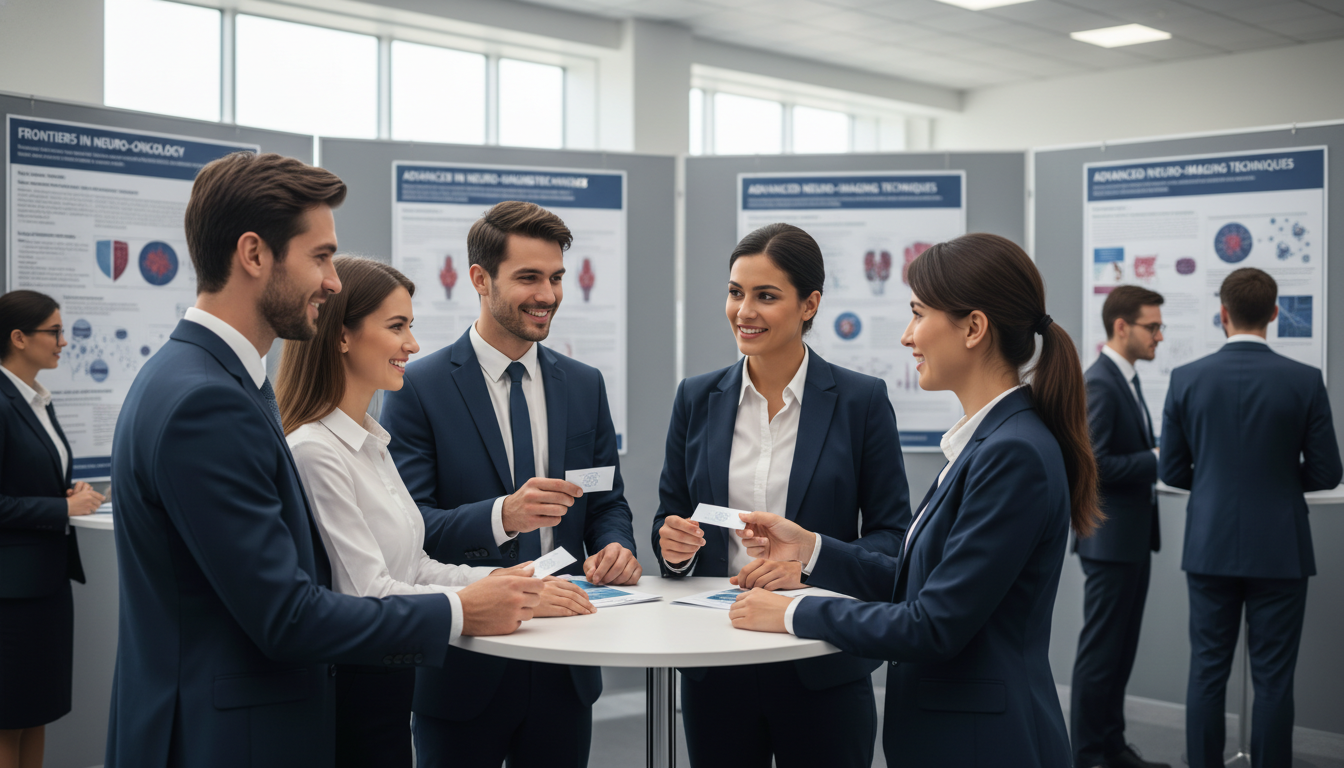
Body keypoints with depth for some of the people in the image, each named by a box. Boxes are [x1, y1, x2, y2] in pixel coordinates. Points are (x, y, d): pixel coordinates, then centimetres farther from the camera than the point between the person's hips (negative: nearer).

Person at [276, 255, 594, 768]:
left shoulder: (369, 441, 12)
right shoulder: (314, 451, -19)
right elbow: (366, 593, -23)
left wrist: (491, 578, -4)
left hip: (389, 684, 9)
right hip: (349, 687, -9)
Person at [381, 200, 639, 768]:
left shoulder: (585, 386, 8)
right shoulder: (418, 388, -7)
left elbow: (608, 503, 12)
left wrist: (615, 547, -11)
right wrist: (501, 515, -31)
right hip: (461, 671, -4)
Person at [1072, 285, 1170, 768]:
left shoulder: (1127, 380, 15)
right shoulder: (1098, 384, -17)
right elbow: (1092, 465, -24)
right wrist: (1157, 458, -18)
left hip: (1134, 538, 10)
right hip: (1110, 539, -10)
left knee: (1121, 649, 15)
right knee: (1100, 650, -2)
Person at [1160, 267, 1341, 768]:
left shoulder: (1186, 379, -4)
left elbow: (1171, 471, 2)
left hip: (1210, 547, 2)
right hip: (1280, 551, -1)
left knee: (1207, 671, 9)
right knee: (1273, 678, 5)